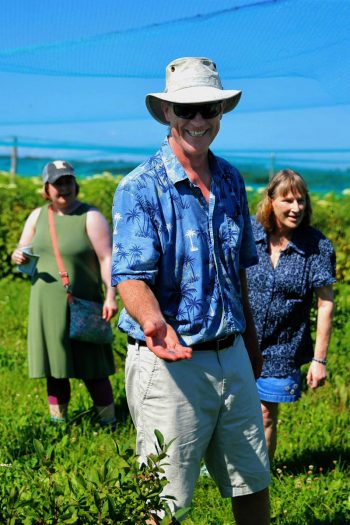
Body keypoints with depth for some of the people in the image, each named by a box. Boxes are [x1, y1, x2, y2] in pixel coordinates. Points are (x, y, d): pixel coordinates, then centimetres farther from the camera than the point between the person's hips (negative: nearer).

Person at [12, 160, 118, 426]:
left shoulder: (91, 217, -7)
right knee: (55, 368, 11)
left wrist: (111, 296, -22)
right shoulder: (38, 216, 8)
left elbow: (107, 258, -12)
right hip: (47, 307, 5)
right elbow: (22, 252, 17)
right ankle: (58, 422, 23)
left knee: (92, 369, -2)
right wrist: (18, 256, -8)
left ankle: (109, 422, 11)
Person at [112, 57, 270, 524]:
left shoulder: (231, 181, 9)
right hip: (171, 361, -6)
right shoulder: (140, 189, -10)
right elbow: (131, 276, -19)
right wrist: (154, 322, -39)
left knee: (254, 485, 14)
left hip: (231, 358, 6)